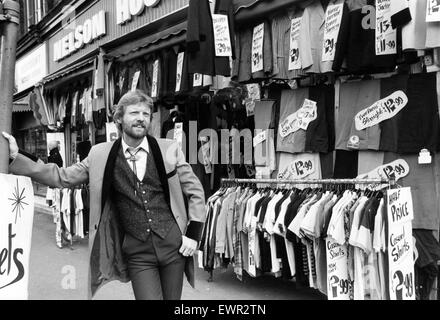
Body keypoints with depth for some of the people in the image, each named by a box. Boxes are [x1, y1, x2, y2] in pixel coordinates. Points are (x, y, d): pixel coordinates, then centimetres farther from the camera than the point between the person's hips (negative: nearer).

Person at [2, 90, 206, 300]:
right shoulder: (101, 155, 1)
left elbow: (195, 191, 5)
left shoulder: (169, 149, -1)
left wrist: (193, 235, -3)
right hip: (137, 251, 0)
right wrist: (14, 158, -2)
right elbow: (61, 177, 5)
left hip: (173, 244, 1)